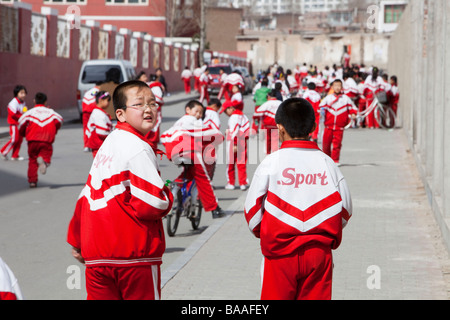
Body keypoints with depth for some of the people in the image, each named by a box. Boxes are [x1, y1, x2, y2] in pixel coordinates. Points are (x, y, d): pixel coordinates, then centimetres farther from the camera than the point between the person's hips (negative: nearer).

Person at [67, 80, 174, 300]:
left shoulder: (107, 144, 13)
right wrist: (168, 196, 3)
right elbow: (151, 205, -19)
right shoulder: (138, 148, -13)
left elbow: (88, 195, 18)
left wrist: (77, 241, 27)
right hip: (134, 257, -7)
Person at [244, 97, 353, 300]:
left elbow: (252, 207, -5)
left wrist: (261, 233, 14)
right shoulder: (327, 163, 0)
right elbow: (345, 209, 4)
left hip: (280, 253, -2)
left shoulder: (271, 162, -7)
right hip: (320, 252, 2)